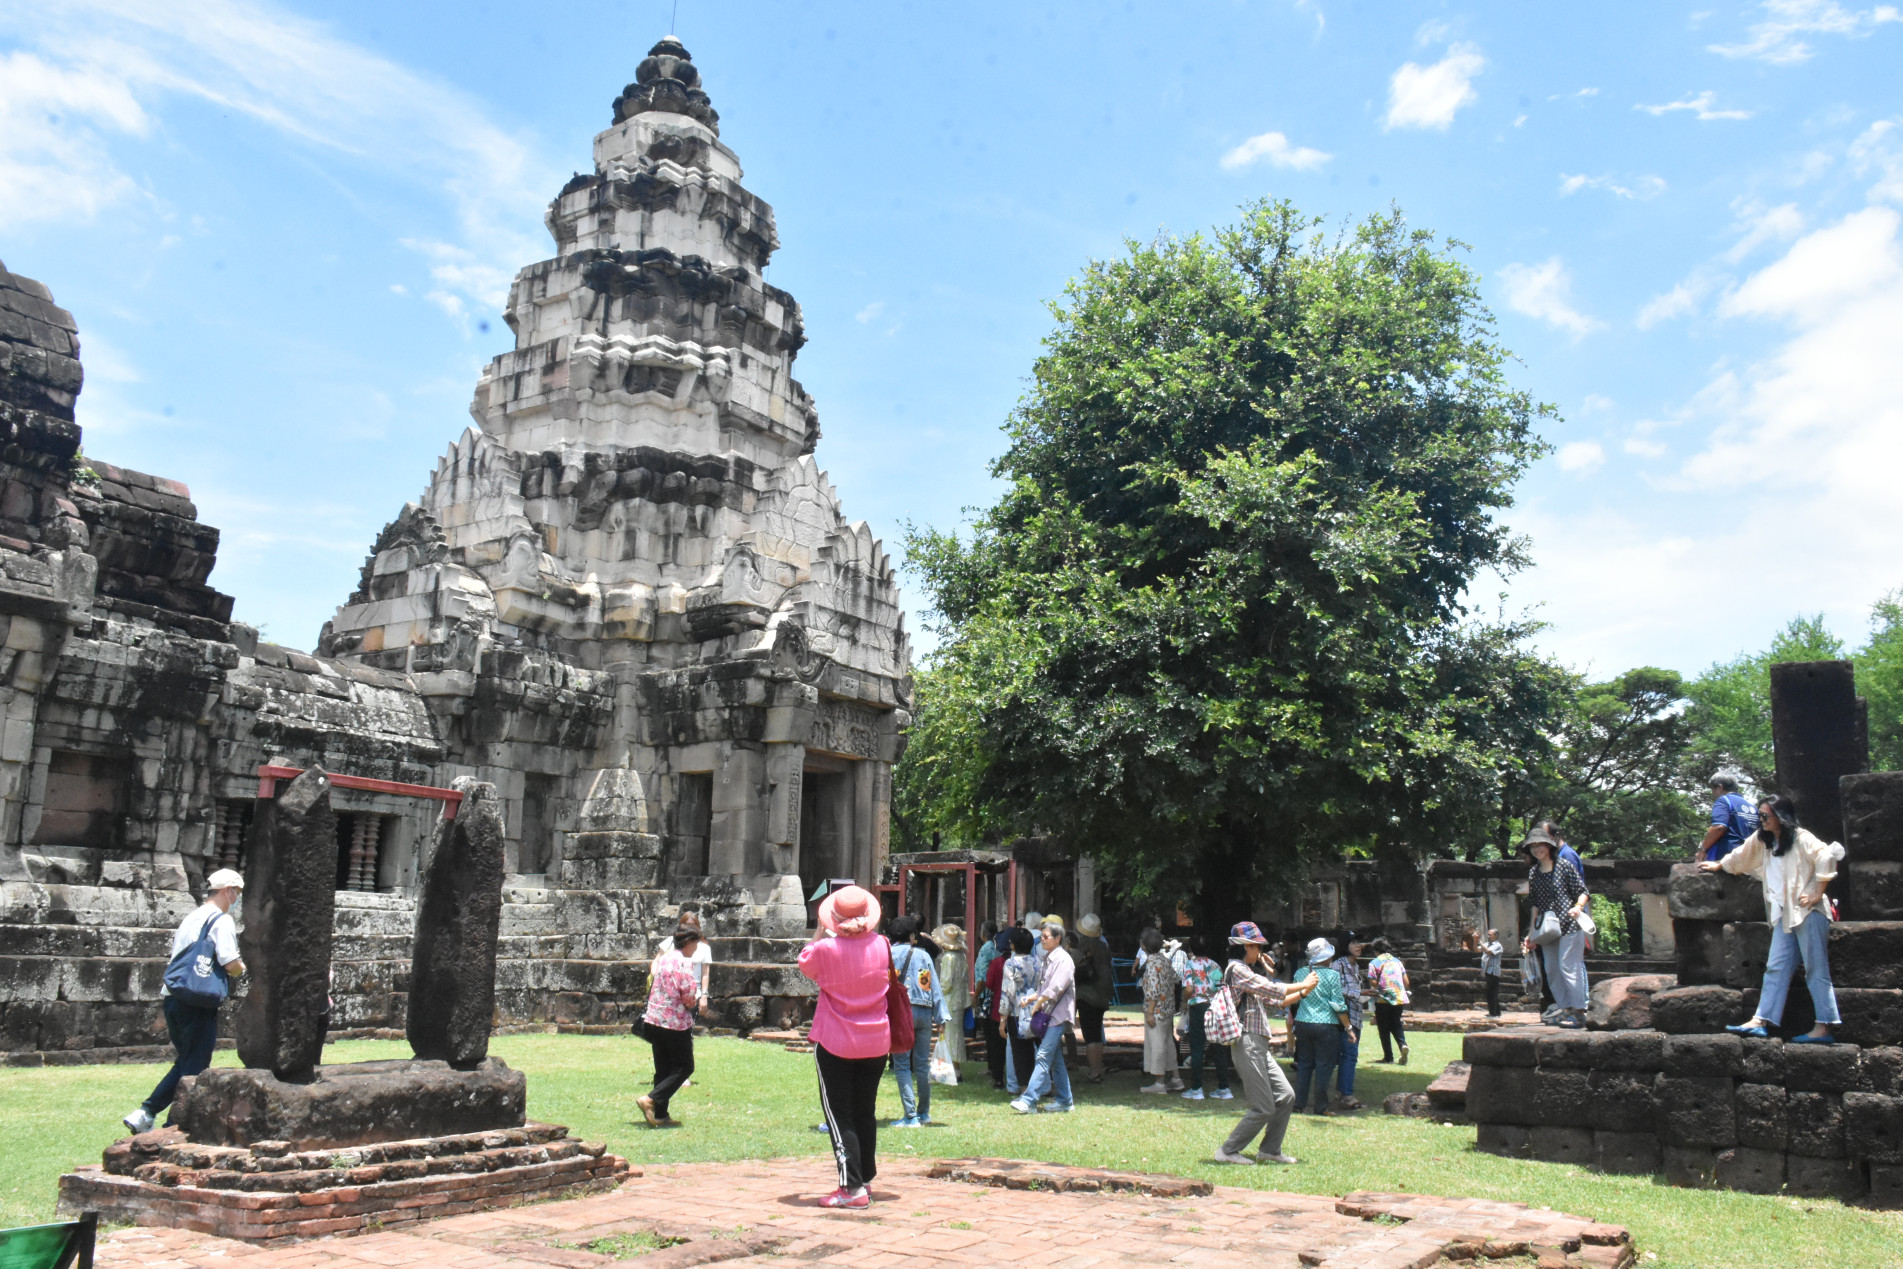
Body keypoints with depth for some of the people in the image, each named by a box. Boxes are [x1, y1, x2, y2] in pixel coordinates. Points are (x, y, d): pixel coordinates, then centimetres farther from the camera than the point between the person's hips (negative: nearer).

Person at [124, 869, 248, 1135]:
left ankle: (144, 1114, 11)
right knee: (194, 1067, 1)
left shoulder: (190, 918, 18)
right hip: (198, 1000, -8)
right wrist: (242, 968, 4)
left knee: (185, 1063, 18)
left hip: (171, 995, 8)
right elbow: (230, 962, -15)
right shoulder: (222, 920, -9)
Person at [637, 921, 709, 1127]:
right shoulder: (684, 963, -15)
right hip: (676, 1023, -8)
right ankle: (650, 1099, -9)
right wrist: (698, 1001, 6)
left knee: (663, 1069, 14)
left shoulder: (665, 958, 11)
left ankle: (660, 1115, 15)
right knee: (684, 1067, 4)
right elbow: (688, 998, -18)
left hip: (653, 1021, 8)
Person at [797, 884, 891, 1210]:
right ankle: (865, 1181, 25)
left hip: (835, 1044, -4)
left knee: (839, 1115, 3)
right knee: (866, 1113, 17)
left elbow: (804, 964, 5)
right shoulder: (882, 946, -8)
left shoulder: (825, 949, -18)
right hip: (875, 1042, 4)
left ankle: (853, 1188, -4)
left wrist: (820, 931, 13)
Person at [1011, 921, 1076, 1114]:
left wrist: (1037, 1004, -12)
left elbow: (1056, 989, -20)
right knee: (1056, 1060, 12)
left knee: (1043, 1057, -14)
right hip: (1048, 1015, 10)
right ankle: (1064, 1102, 19)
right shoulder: (1048, 958, 17)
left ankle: (1029, 1100, -18)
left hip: (1058, 1015, -9)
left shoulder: (1063, 959, -12)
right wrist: (1030, 999, 6)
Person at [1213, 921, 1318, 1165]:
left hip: (1260, 1045, 10)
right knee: (1263, 1108, -7)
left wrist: (1302, 993, 9)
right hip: (1247, 1043, -10)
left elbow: (1276, 1001, 21)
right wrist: (1304, 985, -5)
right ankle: (1227, 1151, 2)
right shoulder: (1237, 969, -12)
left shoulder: (1248, 971, 21)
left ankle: (1270, 1150, 20)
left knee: (1285, 1096, 11)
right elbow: (1274, 991, -17)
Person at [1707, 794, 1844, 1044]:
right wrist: (1717, 865, 44)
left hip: (1807, 911, -7)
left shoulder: (1801, 838, -7)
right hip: (1784, 914, 7)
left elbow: (1827, 857, -19)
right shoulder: (1761, 841, 15)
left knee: (1816, 970, -5)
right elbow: (1739, 857, 31)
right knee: (1776, 968, 2)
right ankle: (1760, 1022, -2)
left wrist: (1818, 893, -16)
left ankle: (1824, 1027, -3)